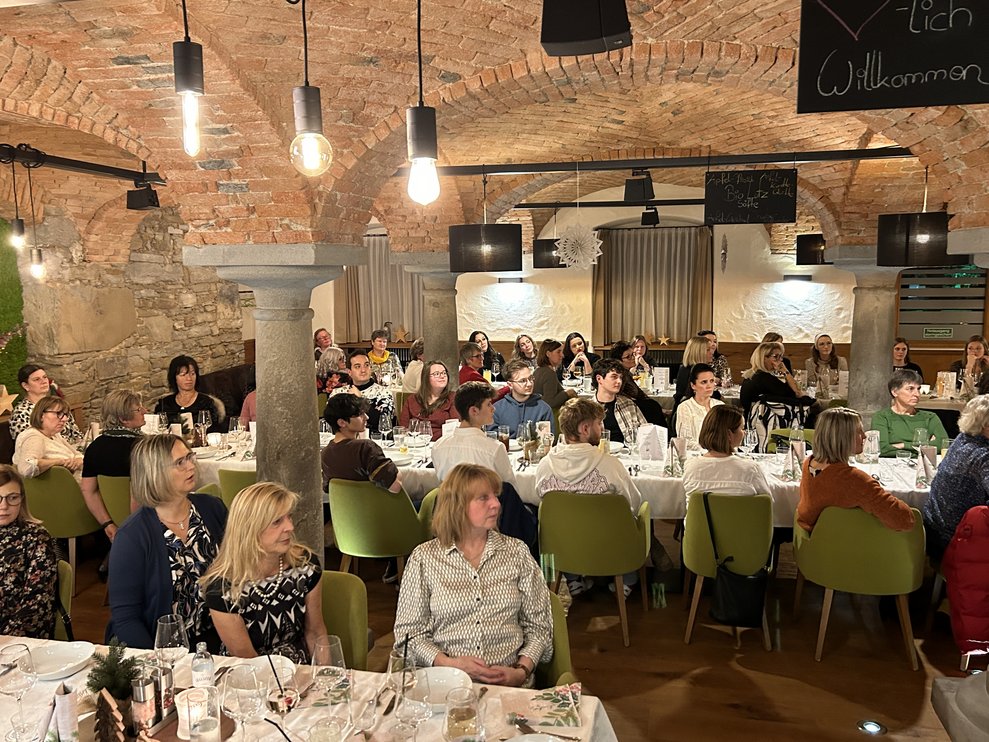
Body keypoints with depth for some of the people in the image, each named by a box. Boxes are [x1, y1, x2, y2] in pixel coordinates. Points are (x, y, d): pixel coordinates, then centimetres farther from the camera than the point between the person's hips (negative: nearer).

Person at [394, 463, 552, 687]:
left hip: (508, 681, 1)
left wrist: (522, 671, -7)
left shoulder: (517, 552, 10)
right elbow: (408, 631, 3)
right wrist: (450, 664, -12)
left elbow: (539, 626, 10)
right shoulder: (424, 558, 4)